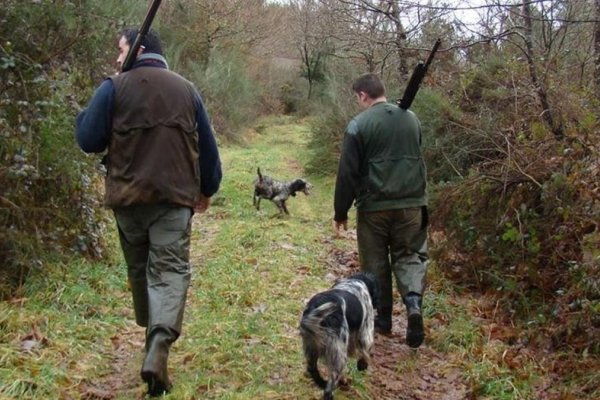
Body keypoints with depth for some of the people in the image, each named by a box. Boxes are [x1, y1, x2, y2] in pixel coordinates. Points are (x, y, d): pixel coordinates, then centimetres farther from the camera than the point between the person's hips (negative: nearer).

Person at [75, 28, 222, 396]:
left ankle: (153, 334, 35)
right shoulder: (185, 89, 7)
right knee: (170, 271, -4)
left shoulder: (114, 88, -3)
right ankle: (158, 348, -23)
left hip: (127, 198, 0)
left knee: (139, 269, 19)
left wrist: (87, 114, 16)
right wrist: (207, 189, 22)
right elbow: (207, 146, 10)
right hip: (174, 198, 0)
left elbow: (88, 141, -3)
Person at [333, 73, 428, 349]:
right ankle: (413, 302, -13)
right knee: (409, 256, 11)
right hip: (411, 204, 4)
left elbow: (347, 173, -9)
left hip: (374, 207, -3)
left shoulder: (359, 124, -9)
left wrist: (340, 213, -1)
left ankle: (383, 317, 19)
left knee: (376, 262, 11)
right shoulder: (411, 119, 8)